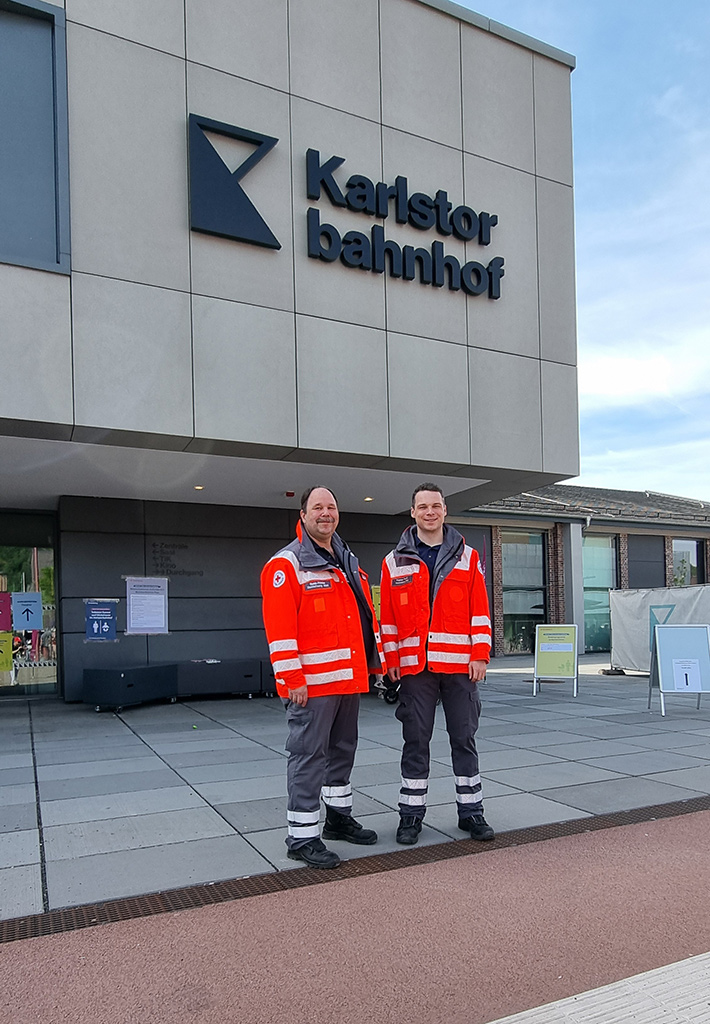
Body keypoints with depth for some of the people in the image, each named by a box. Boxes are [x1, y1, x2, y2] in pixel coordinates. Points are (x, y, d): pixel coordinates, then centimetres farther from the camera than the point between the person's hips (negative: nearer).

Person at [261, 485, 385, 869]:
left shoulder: (350, 564, 16)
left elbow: (367, 617, 21)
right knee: (308, 755, -2)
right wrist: (292, 679, -21)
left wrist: (376, 661, 18)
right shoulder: (286, 565, -10)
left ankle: (339, 816, 35)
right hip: (312, 683, -8)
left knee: (343, 749, 19)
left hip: (350, 678, 8)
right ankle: (302, 837, 8)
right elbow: (279, 628, -17)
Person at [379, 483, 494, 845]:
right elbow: (388, 616, 5)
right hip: (414, 666, 0)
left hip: (459, 664, 0)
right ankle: (411, 814, 19)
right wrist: (390, 659, 0)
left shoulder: (467, 557, 5)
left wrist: (480, 654, -3)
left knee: (464, 738, 9)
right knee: (415, 740, 7)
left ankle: (471, 811, 22)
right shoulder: (395, 562, 5)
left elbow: (479, 609, 3)